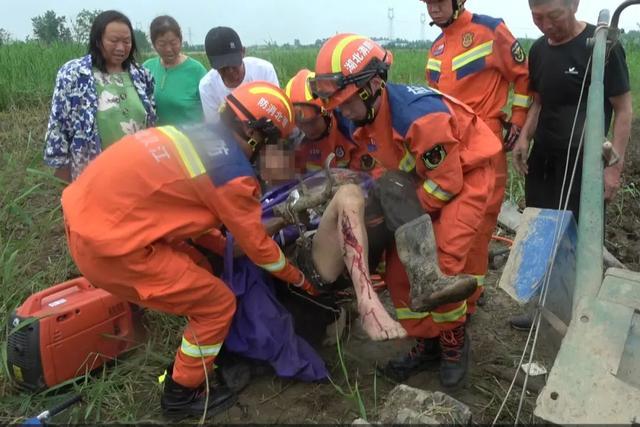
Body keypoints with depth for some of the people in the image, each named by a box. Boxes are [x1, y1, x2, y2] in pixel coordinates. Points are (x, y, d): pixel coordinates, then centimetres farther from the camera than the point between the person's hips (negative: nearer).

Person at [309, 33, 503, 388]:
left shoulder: (419, 114, -35)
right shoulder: (364, 119, -8)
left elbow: (448, 182, -26)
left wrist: (413, 211, -16)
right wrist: (390, 198, -3)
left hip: (466, 176, -8)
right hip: (425, 180, 8)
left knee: (440, 266, -18)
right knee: (399, 269, 2)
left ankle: (455, 343, 10)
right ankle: (427, 343, 20)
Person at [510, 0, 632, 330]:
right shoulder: (539, 50, 7)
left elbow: (623, 109, -9)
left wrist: (615, 166, -15)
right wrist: (524, 138, 3)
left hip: (583, 162, -6)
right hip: (542, 159, 6)